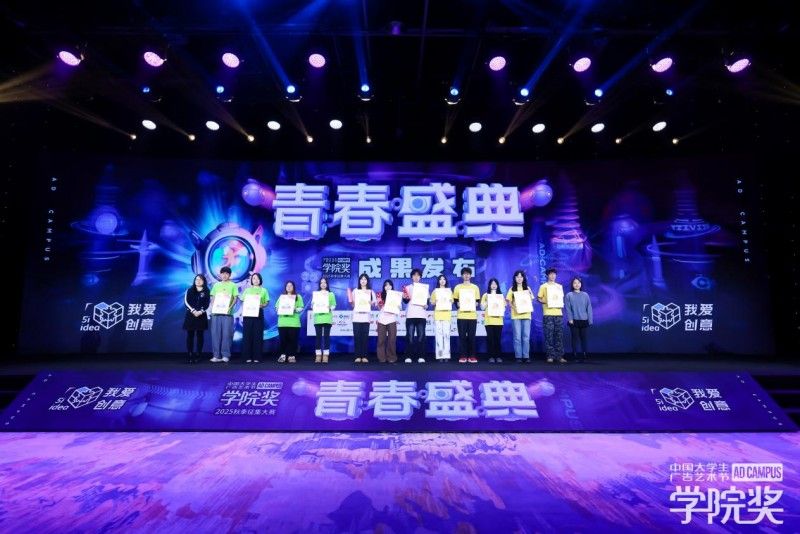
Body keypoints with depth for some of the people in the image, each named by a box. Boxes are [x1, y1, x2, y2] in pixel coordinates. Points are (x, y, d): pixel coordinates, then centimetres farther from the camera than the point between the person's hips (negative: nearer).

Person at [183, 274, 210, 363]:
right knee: (190, 335, -2)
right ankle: (190, 355, 0)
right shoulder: (190, 290, 8)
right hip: (190, 315, 1)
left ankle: (198, 355, 4)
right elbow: (186, 301, -1)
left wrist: (200, 311, -17)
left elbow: (207, 303, -1)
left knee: (200, 335, 0)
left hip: (201, 316, 0)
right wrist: (193, 311, -15)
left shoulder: (206, 291, 7)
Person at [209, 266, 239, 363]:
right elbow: (213, 299, 14)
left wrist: (230, 307, -15)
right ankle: (216, 355, 7)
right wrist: (212, 308, -2)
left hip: (227, 313, -3)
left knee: (226, 334, -4)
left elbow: (235, 299, 0)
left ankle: (225, 355, 1)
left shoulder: (233, 285, 6)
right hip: (216, 312, 3)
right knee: (215, 334, 1)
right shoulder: (216, 285, 14)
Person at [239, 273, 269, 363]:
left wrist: (261, 305, -13)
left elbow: (267, 302, 7)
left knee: (258, 335, -3)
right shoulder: (247, 290, 13)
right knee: (247, 334, -3)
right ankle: (247, 357, 1)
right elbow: (242, 301, 9)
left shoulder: (264, 290, 10)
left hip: (259, 314, -1)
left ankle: (256, 357, 1)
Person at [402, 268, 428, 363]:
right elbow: (406, 300, 4)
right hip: (410, 315, -1)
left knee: (421, 335, -3)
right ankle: (408, 356, -3)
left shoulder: (424, 287, 15)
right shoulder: (408, 287, 12)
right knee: (410, 336, -5)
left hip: (421, 315, 1)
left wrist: (426, 305, -10)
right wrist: (405, 297, -19)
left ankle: (421, 356, 1)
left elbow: (427, 300, 11)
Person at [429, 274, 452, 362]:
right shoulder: (435, 291, 11)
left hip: (447, 314, 1)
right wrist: (436, 301, -11)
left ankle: (446, 355, -2)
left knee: (446, 334, -5)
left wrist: (448, 301, -9)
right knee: (439, 334, -5)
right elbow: (432, 303, 8)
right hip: (438, 314, 0)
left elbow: (452, 302, 11)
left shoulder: (449, 291, 13)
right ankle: (439, 355, -3)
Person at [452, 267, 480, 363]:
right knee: (462, 336, -2)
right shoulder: (457, 287, 9)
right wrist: (459, 305, -12)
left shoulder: (475, 287, 11)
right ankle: (462, 356, 3)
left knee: (471, 336, 1)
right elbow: (455, 301, 8)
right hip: (461, 315, -1)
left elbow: (478, 301, 12)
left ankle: (472, 356, 7)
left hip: (472, 315, 1)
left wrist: (473, 305, -8)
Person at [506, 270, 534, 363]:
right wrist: (514, 307, -15)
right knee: (517, 337, -1)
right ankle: (518, 356, 3)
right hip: (515, 315, -1)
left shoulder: (527, 288, 10)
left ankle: (526, 356, 5)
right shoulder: (512, 289, 5)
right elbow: (509, 302, 3)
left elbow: (531, 301, 10)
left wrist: (530, 295, -9)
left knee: (526, 337, 0)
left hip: (526, 315, 2)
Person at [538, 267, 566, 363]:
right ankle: (550, 356, 1)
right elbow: (539, 298, 1)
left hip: (559, 313, 4)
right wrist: (545, 302, -16)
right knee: (549, 336, -4)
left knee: (559, 335, 2)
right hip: (548, 314, -3)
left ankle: (559, 356, 6)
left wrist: (561, 303, 1)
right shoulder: (543, 286, 4)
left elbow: (562, 298, 22)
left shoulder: (559, 286, 16)